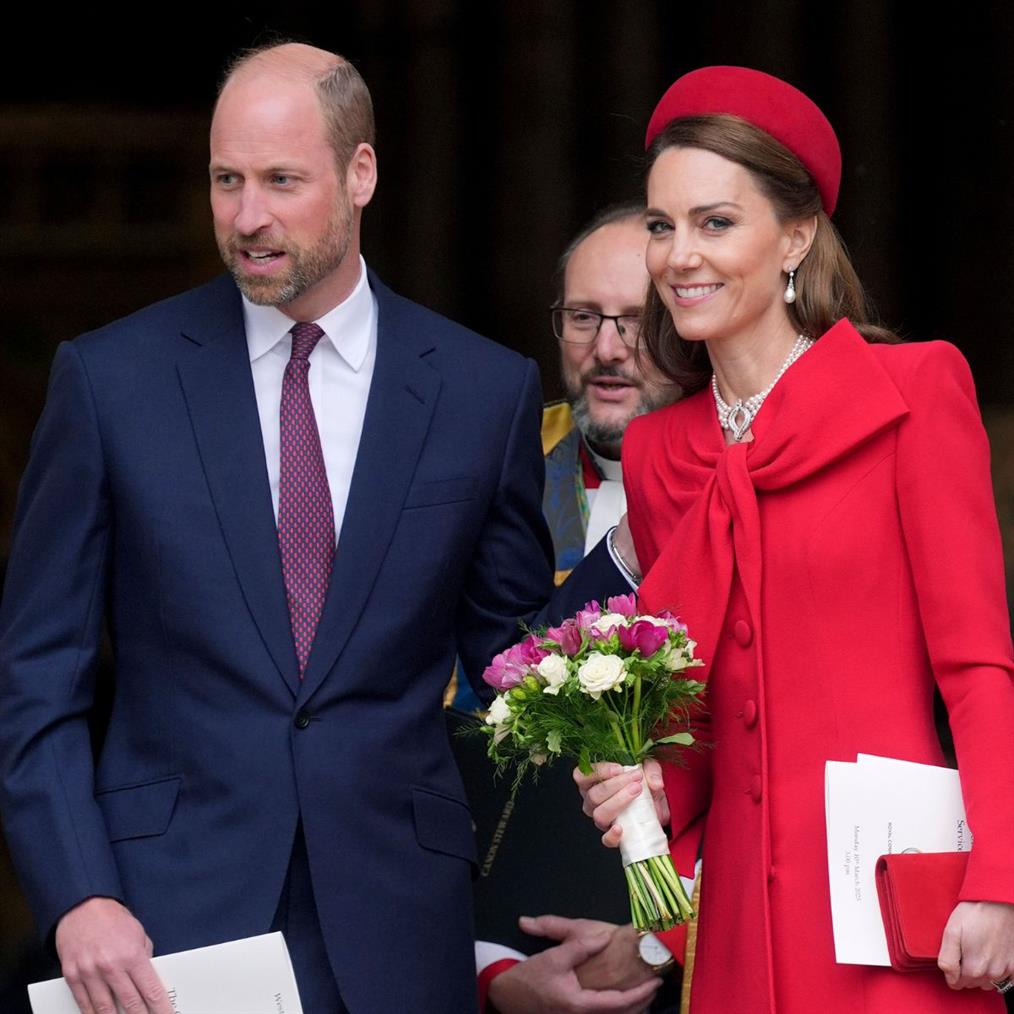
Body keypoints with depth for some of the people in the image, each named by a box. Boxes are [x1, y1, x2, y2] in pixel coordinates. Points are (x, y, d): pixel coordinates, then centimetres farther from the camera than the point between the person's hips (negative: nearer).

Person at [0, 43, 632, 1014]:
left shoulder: (485, 390, 4)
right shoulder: (110, 378, 2)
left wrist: (630, 543, -7)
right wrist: (78, 898, -10)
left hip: (393, 930, 1)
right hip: (168, 914, -1)